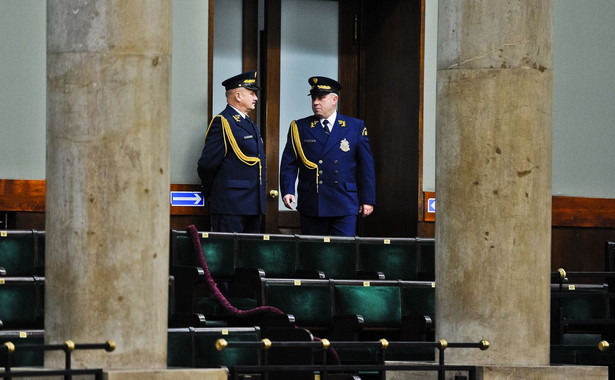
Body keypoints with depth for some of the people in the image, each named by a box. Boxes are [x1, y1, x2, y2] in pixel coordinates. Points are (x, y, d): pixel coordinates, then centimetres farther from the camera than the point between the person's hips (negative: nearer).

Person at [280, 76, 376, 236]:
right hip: (310, 206, 1)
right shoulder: (299, 128, 9)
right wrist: (287, 191, -9)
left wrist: (368, 200, 4)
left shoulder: (356, 127, 7)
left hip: (344, 205, -1)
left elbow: (366, 166, 8)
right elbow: (288, 164, 7)